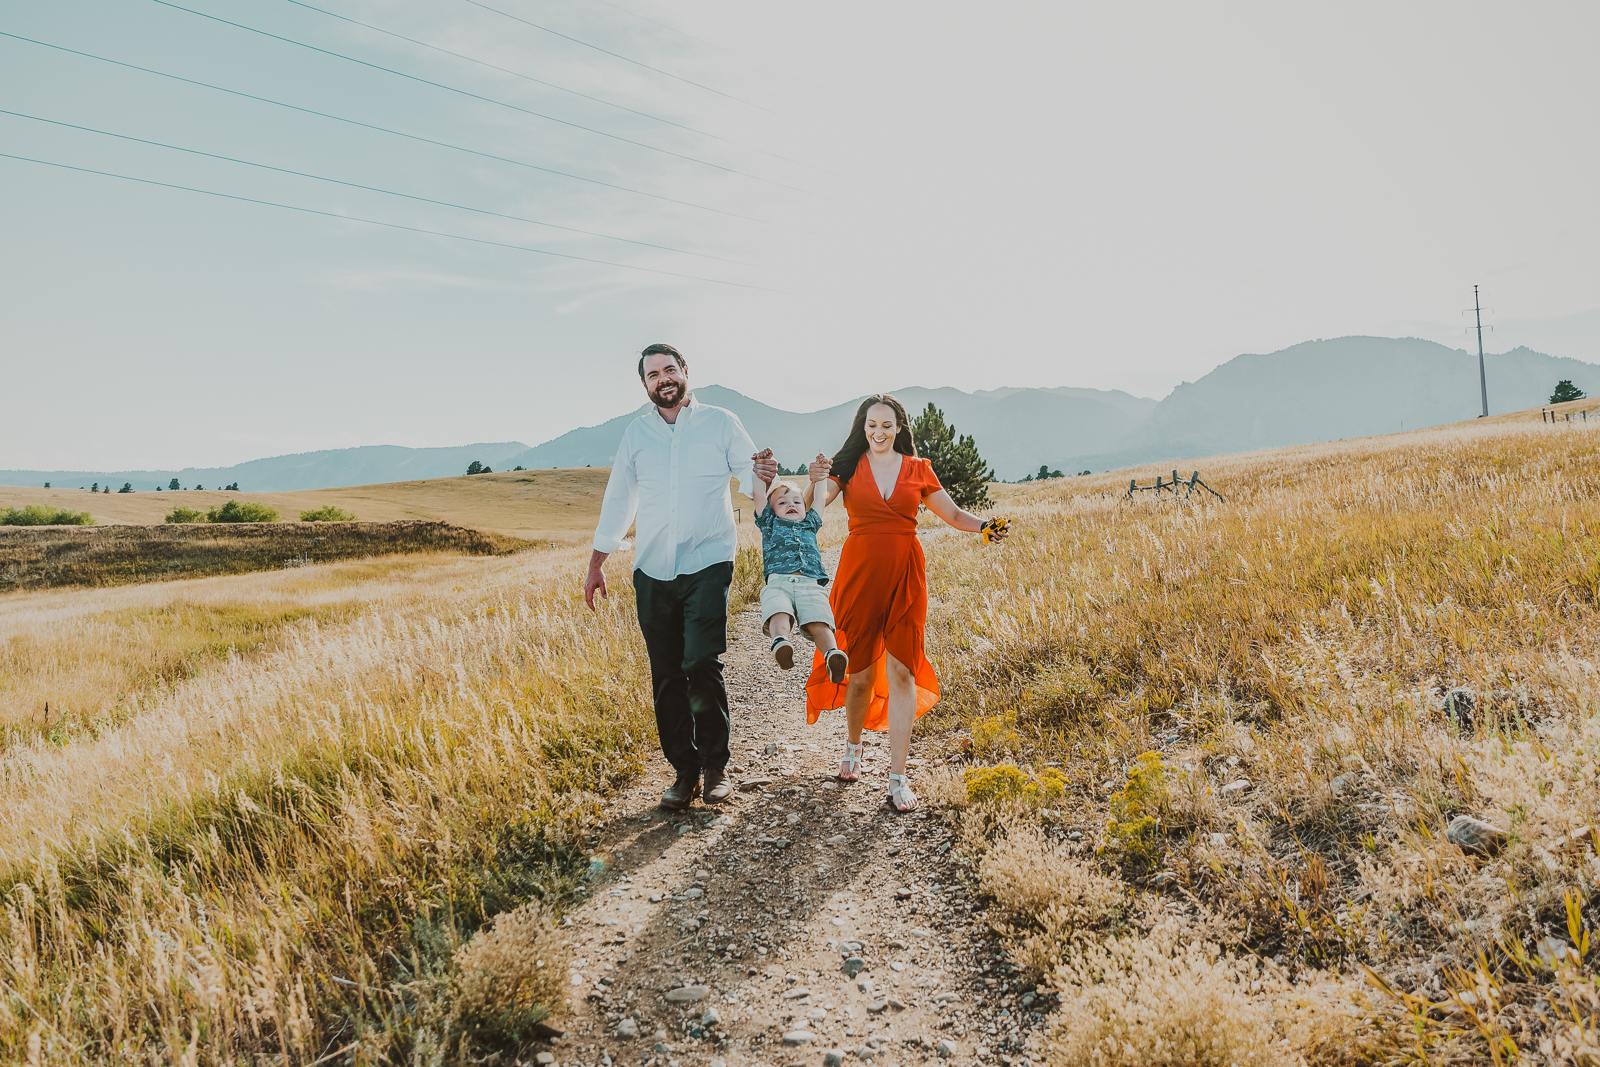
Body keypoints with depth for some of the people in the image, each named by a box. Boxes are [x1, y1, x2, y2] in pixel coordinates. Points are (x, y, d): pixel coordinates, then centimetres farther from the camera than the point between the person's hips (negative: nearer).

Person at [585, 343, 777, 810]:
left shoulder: (720, 423, 6)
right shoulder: (636, 433, 13)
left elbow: (751, 478, 7)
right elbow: (617, 500, 20)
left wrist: (765, 474, -18)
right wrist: (596, 564, 19)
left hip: (707, 565, -3)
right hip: (652, 572, 3)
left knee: (702, 667, -15)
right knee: (667, 678, 3)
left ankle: (715, 766, 3)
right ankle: (684, 771, 15)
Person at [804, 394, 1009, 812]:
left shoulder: (917, 470, 7)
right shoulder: (847, 465, 3)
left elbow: (953, 514, 13)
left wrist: (983, 526, -6)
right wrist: (816, 481, -32)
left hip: (904, 577, 0)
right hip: (860, 573, 0)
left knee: (901, 671, -7)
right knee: (861, 671, 9)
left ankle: (898, 779, -2)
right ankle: (853, 747, 38)